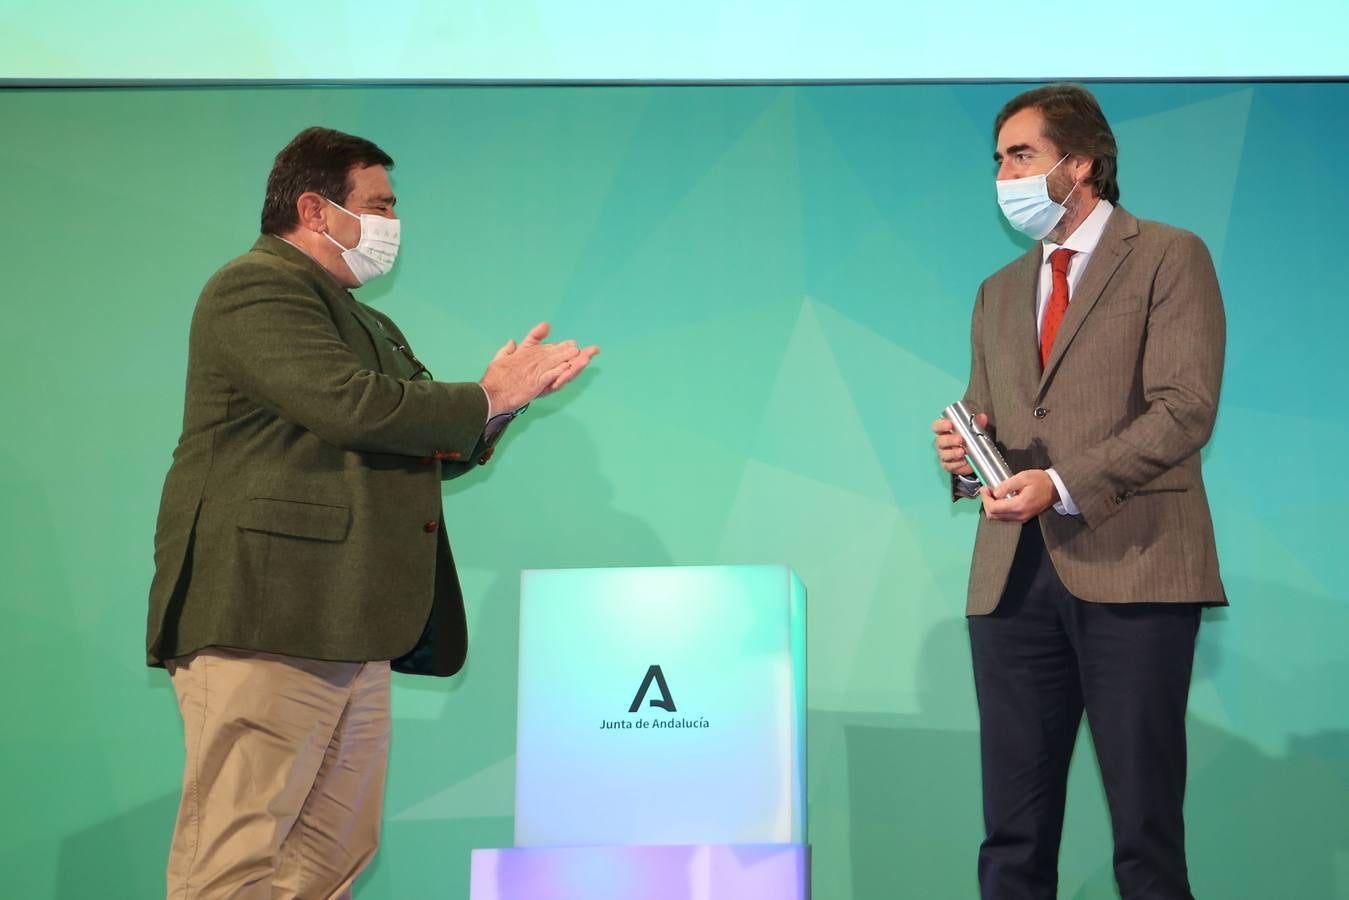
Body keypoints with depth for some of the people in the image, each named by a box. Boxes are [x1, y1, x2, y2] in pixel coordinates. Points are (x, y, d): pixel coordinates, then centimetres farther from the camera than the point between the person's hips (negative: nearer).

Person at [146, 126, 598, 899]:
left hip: (354, 635, 10)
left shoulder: (372, 326, 26)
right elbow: (349, 404, -20)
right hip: (265, 629, -9)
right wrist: (486, 398, -6)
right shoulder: (255, 288, -4)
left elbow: (437, 451, 24)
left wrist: (506, 395, 3)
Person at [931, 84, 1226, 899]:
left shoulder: (1169, 258, 2)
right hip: (1015, 575, 5)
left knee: (1147, 829, 1)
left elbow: (1186, 407, -9)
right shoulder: (999, 291, 22)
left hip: (1131, 565, -5)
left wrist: (1062, 485, -18)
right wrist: (966, 457, -1)